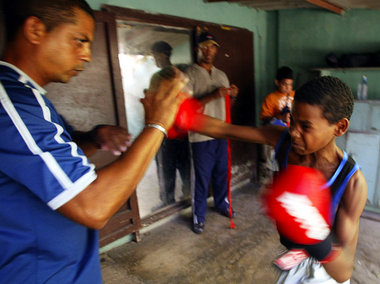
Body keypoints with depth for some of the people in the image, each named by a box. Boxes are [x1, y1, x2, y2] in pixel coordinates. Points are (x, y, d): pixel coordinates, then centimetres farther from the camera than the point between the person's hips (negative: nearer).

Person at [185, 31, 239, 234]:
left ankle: (222, 204, 40)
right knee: (202, 177, 2)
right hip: (201, 135, -6)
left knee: (221, 172, 18)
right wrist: (212, 96, -25)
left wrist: (233, 94, -2)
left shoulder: (221, 75, 13)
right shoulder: (190, 74, -7)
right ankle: (198, 216, 19)